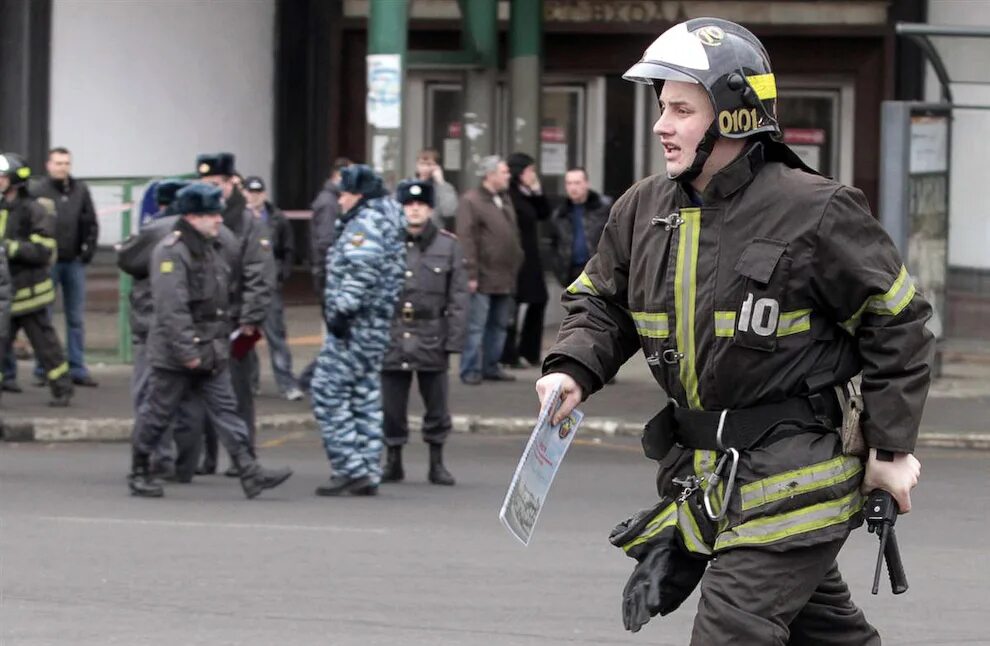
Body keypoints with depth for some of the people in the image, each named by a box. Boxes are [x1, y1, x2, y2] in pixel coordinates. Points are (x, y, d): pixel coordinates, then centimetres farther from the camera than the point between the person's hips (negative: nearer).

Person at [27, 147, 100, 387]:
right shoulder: (36, 189, -7)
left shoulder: (80, 190, 5)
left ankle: (77, 369, 13)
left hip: (74, 261, 4)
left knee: (76, 318, 8)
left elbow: (91, 223, 10)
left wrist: (88, 249, 0)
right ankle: (43, 369, 8)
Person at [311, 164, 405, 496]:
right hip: (375, 328, 11)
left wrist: (342, 310, -24)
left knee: (328, 394, -8)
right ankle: (368, 472, 14)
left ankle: (350, 468, -11)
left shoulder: (365, 224, -13)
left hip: (355, 327, -11)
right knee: (366, 397, 12)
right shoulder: (386, 220, 19)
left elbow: (361, 271, -25)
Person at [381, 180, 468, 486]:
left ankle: (437, 463, 16)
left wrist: (453, 340, -5)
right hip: (393, 335, 0)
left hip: (432, 337, 0)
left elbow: (458, 298, 2)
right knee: (391, 405, 5)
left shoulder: (448, 246, 3)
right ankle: (393, 461, 17)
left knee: (437, 405, 5)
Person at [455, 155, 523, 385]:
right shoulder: (471, 201, -11)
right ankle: (470, 370, -1)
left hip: (505, 277, 8)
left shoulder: (504, 200, 17)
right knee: (476, 326, -5)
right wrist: (471, 274, -20)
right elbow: (466, 239, -16)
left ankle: (491, 366, 22)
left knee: (499, 325, 13)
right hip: (483, 279, -8)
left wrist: (516, 264, 15)